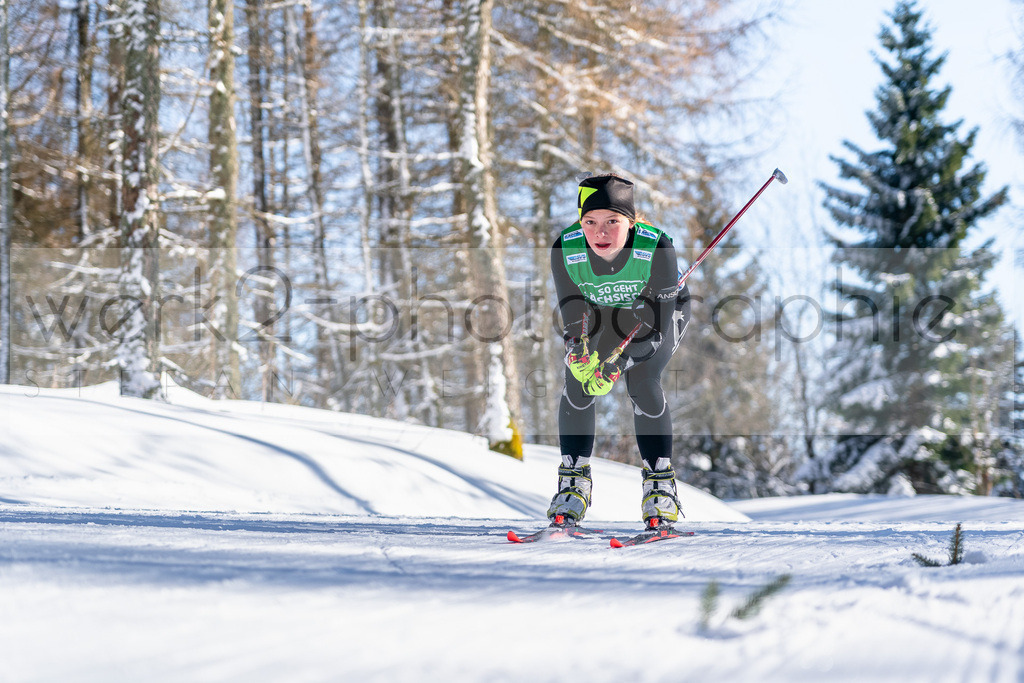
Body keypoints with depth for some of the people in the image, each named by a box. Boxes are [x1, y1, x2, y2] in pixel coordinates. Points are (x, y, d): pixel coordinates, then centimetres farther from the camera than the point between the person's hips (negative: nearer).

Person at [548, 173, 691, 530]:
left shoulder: (657, 248, -36)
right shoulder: (565, 250, -30)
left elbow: (656, 323, -31)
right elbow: (574, 317, -20)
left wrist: (618, 364, -41)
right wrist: (579, 353, -40)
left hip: (662, 311, -2)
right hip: (599, 312, 3)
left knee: (641, 381, -23)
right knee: (578, 379, -17)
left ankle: (660, 484, -7)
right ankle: (573, 482, -1)